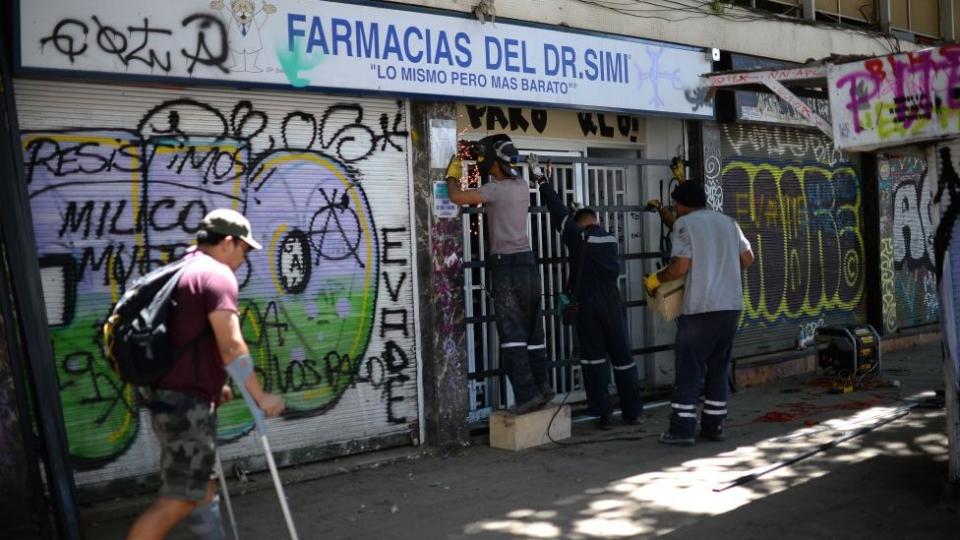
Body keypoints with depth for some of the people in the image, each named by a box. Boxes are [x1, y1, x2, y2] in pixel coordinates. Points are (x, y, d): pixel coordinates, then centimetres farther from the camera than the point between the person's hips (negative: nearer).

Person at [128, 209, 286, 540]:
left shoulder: (181, 272, 18)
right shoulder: (217, 274, -12)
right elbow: (231, 347, -19)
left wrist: (214, 385, 32)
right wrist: (260, 397, -12)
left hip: (173, 395, 10)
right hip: (187, 403, -10)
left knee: (201, 490, 18)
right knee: (179, 499, -4)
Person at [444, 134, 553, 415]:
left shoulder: (496, 189, -13)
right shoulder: (523, 186, 10)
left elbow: (457, 197, -20)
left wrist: (452, 175, 1)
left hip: (507, 266, -8)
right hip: (528, 263, 8)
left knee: (512, 334, -7)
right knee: (532, 331, 11)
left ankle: (526, 394, -11)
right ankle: (542, 386, 13)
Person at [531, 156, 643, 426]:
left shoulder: (578, 236, -6)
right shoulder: (611, 239, 9)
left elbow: (557, 208, -4)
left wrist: (540, 176, 3)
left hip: (587, 305, -3)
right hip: (611, 303, 4)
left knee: (594, 358, 5)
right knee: (622, 356, 9)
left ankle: (602, 412, 2)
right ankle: (632, 412, 14)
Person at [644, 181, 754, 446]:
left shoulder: (685, 223, -5)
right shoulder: (728, 221, 13)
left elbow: (681, 267, -14)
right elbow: (747, 260, 14)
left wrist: (655, 279, 0)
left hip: (700, 307, -6)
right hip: (731, 306, 6)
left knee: (689, 367, 0)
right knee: (718, 367, 13)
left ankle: (682, 429, 1)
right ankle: (714, 426, 16)